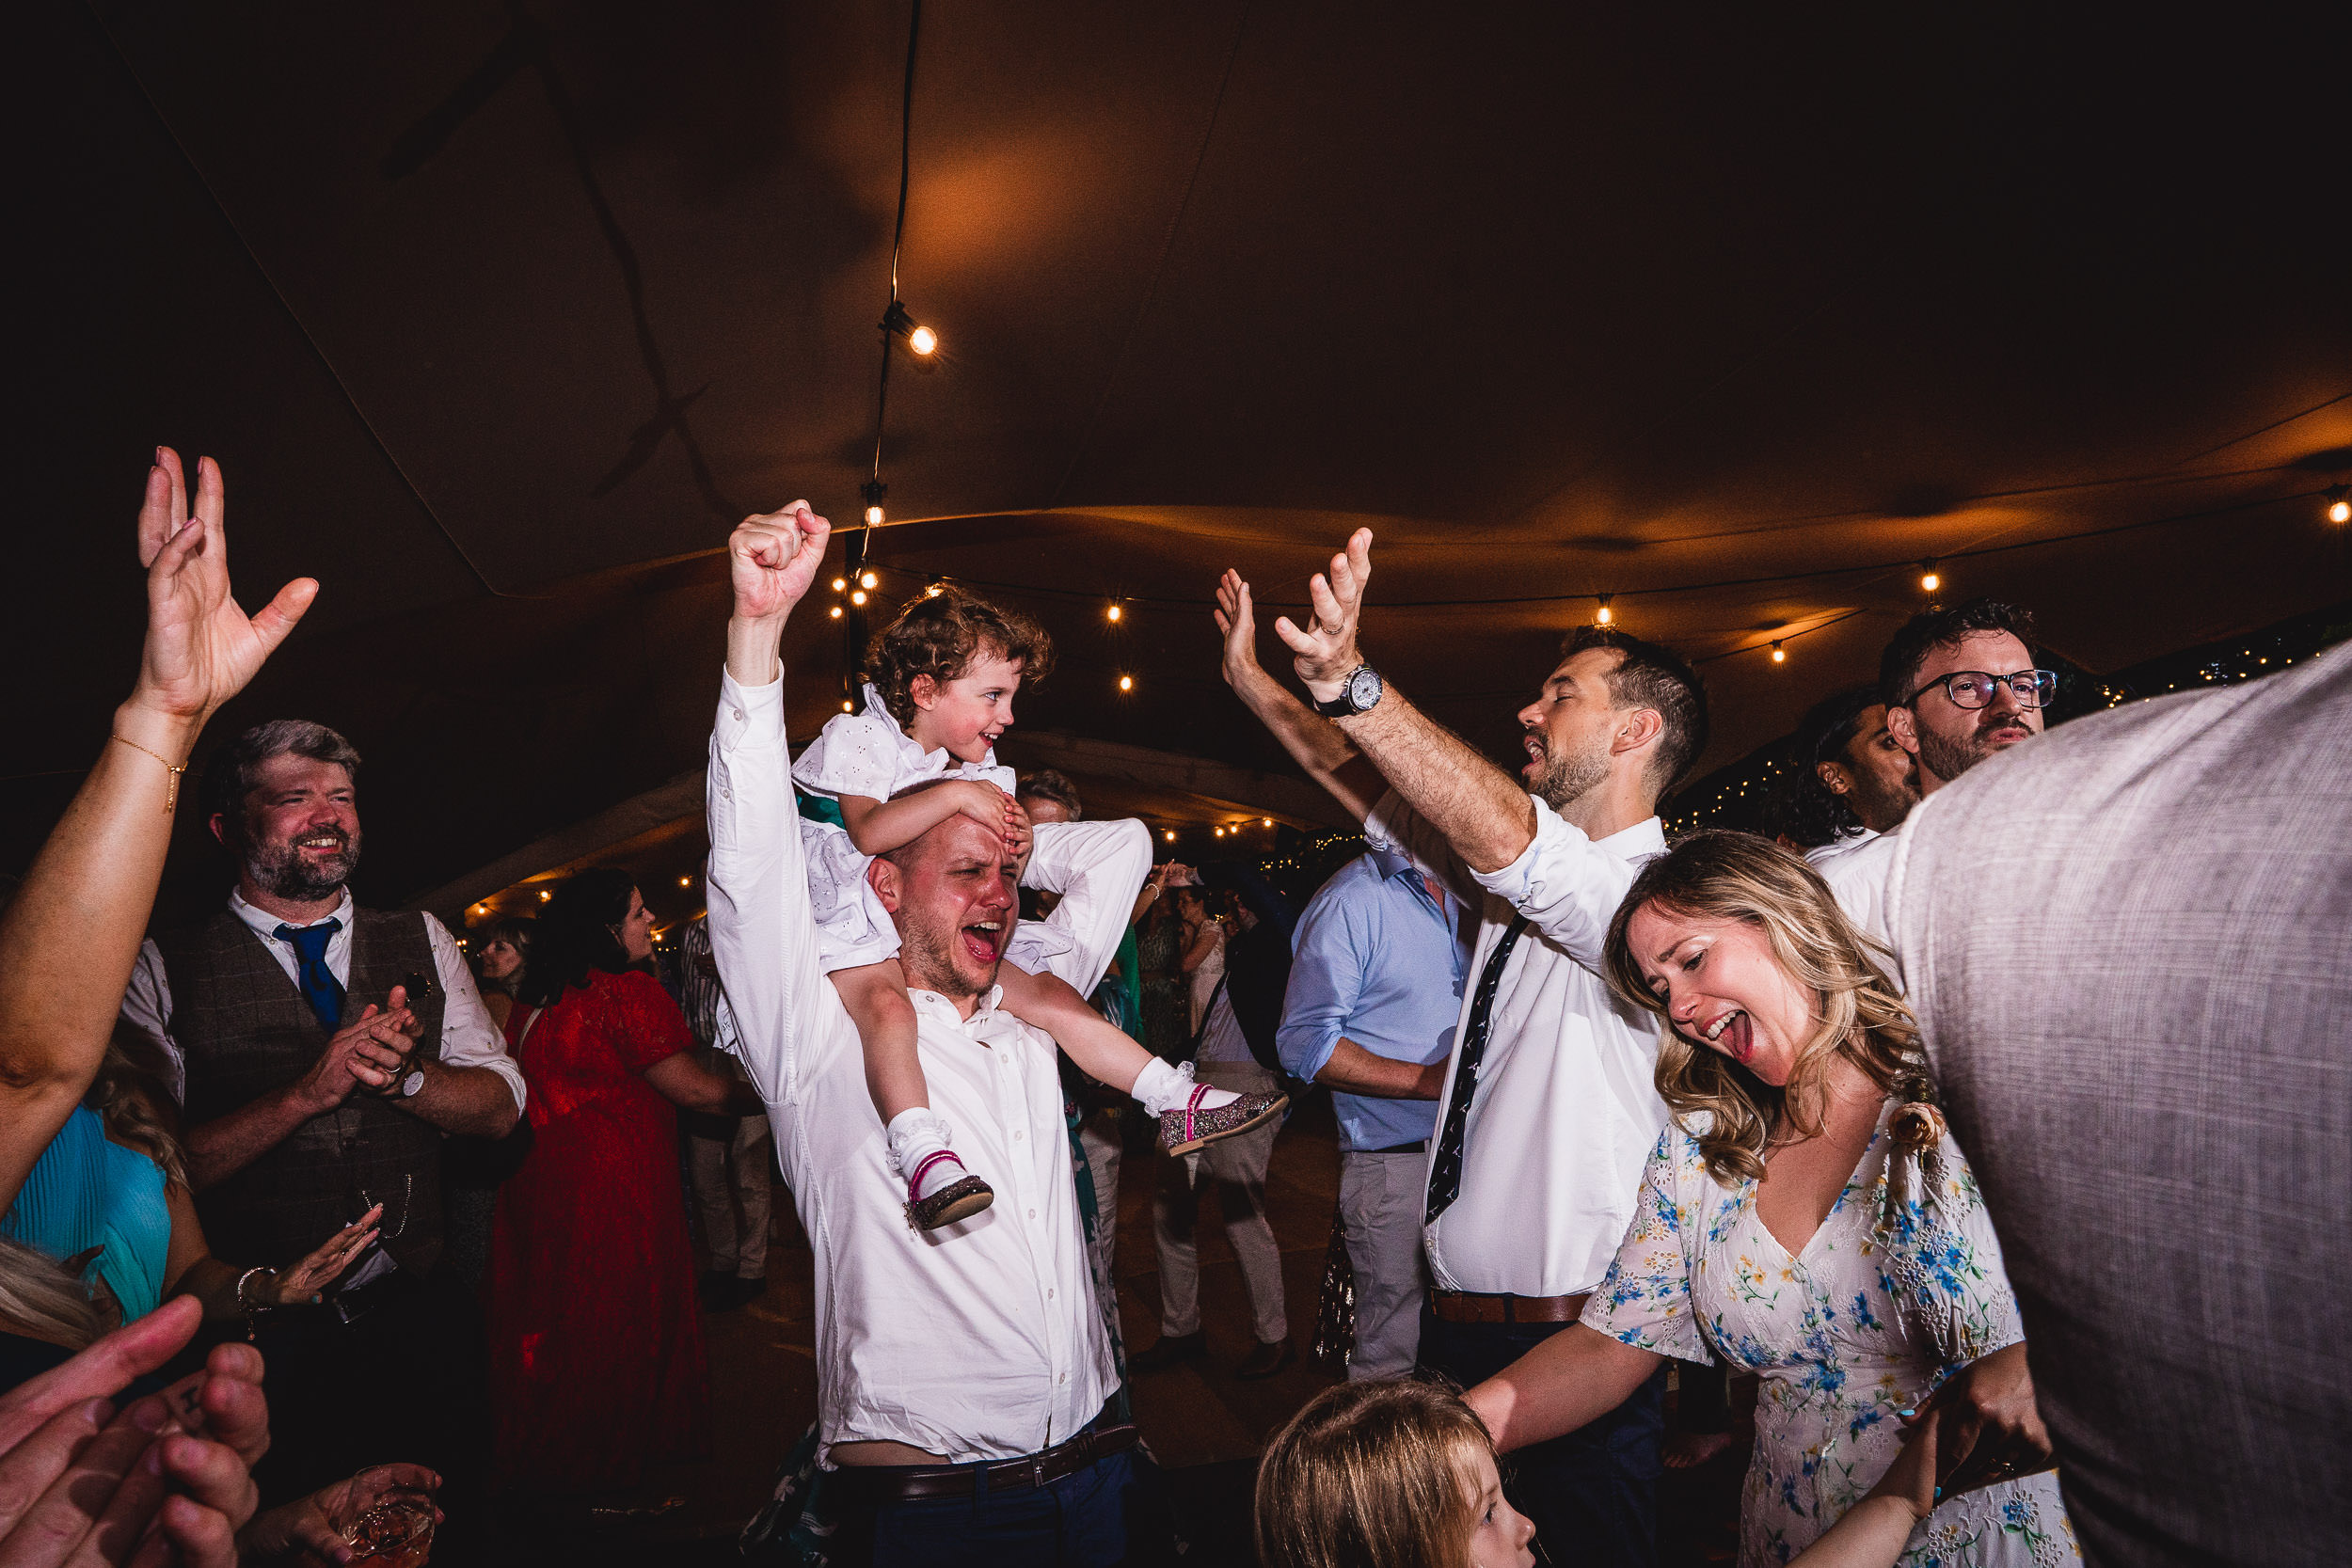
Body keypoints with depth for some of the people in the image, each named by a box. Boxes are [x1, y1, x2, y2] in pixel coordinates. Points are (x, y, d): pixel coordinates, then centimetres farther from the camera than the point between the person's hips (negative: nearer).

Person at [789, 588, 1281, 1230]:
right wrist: (955, 794, -31)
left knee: (1053, 996, -3)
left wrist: (1013, 843, -11)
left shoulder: (981, 770, 13)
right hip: (855, 933, -7)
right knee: (886, 1005, -39)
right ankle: (924, 1157, -52)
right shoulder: (857, 738, -9)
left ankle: (1176, 1103, -1)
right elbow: (868, 832, -27)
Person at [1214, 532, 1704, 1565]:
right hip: (1458, 1324, 8)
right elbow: (1370, 790, 18)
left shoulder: (1654, 891, -16)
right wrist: (1250, 678, 18)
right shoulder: (1518, 876, 11)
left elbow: (1505, 834, -35)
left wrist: (1350, 682, -45)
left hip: (1574, 1347, -8)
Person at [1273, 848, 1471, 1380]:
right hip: (1394, 1162, -7)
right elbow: (1304, 1042, -16)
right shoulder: (1349, 902, -12)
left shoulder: (1458, 898, 14)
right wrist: (1428, 1079, -19)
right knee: (1392, 1356, -2)